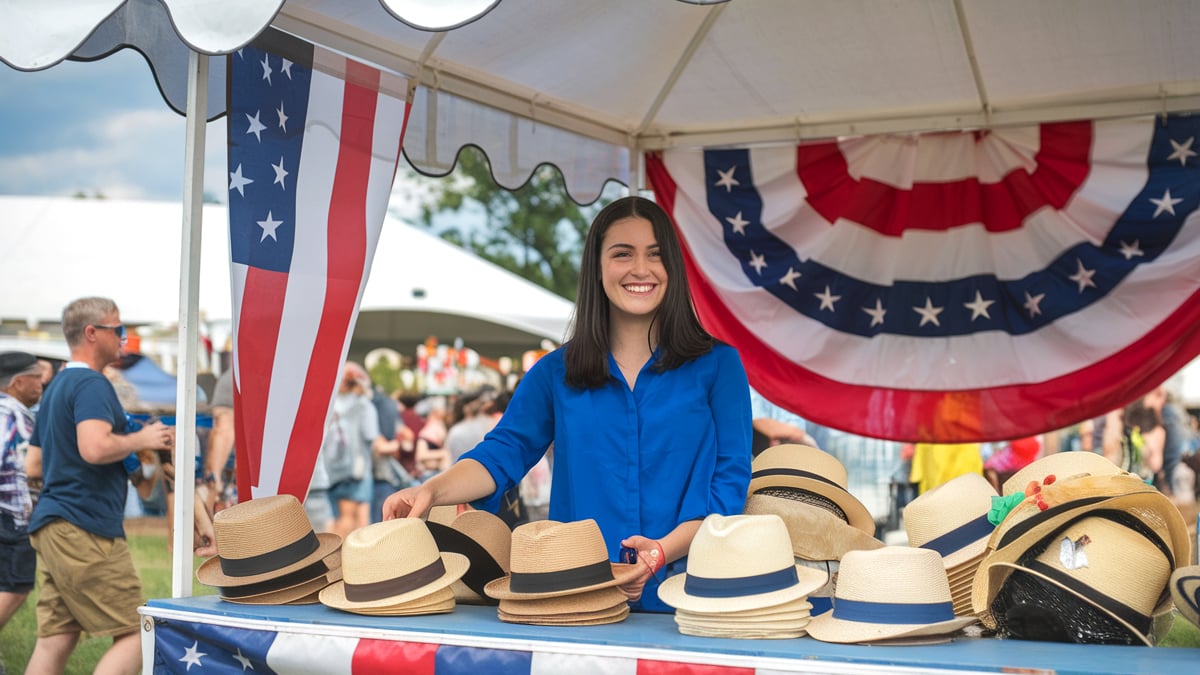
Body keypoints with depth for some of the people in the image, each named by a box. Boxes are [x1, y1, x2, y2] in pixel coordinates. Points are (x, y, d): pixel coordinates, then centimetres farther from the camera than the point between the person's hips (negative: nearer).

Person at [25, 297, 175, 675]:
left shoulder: (57, 386, 21)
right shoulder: (91, 384, -11)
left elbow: (36, 462, 29)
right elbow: (95, 447, -28)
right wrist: (141, 439, -10)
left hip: (50, 527, 10)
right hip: (84, 530, -10)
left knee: (56, 639, 7)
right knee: (135, 637, -7)